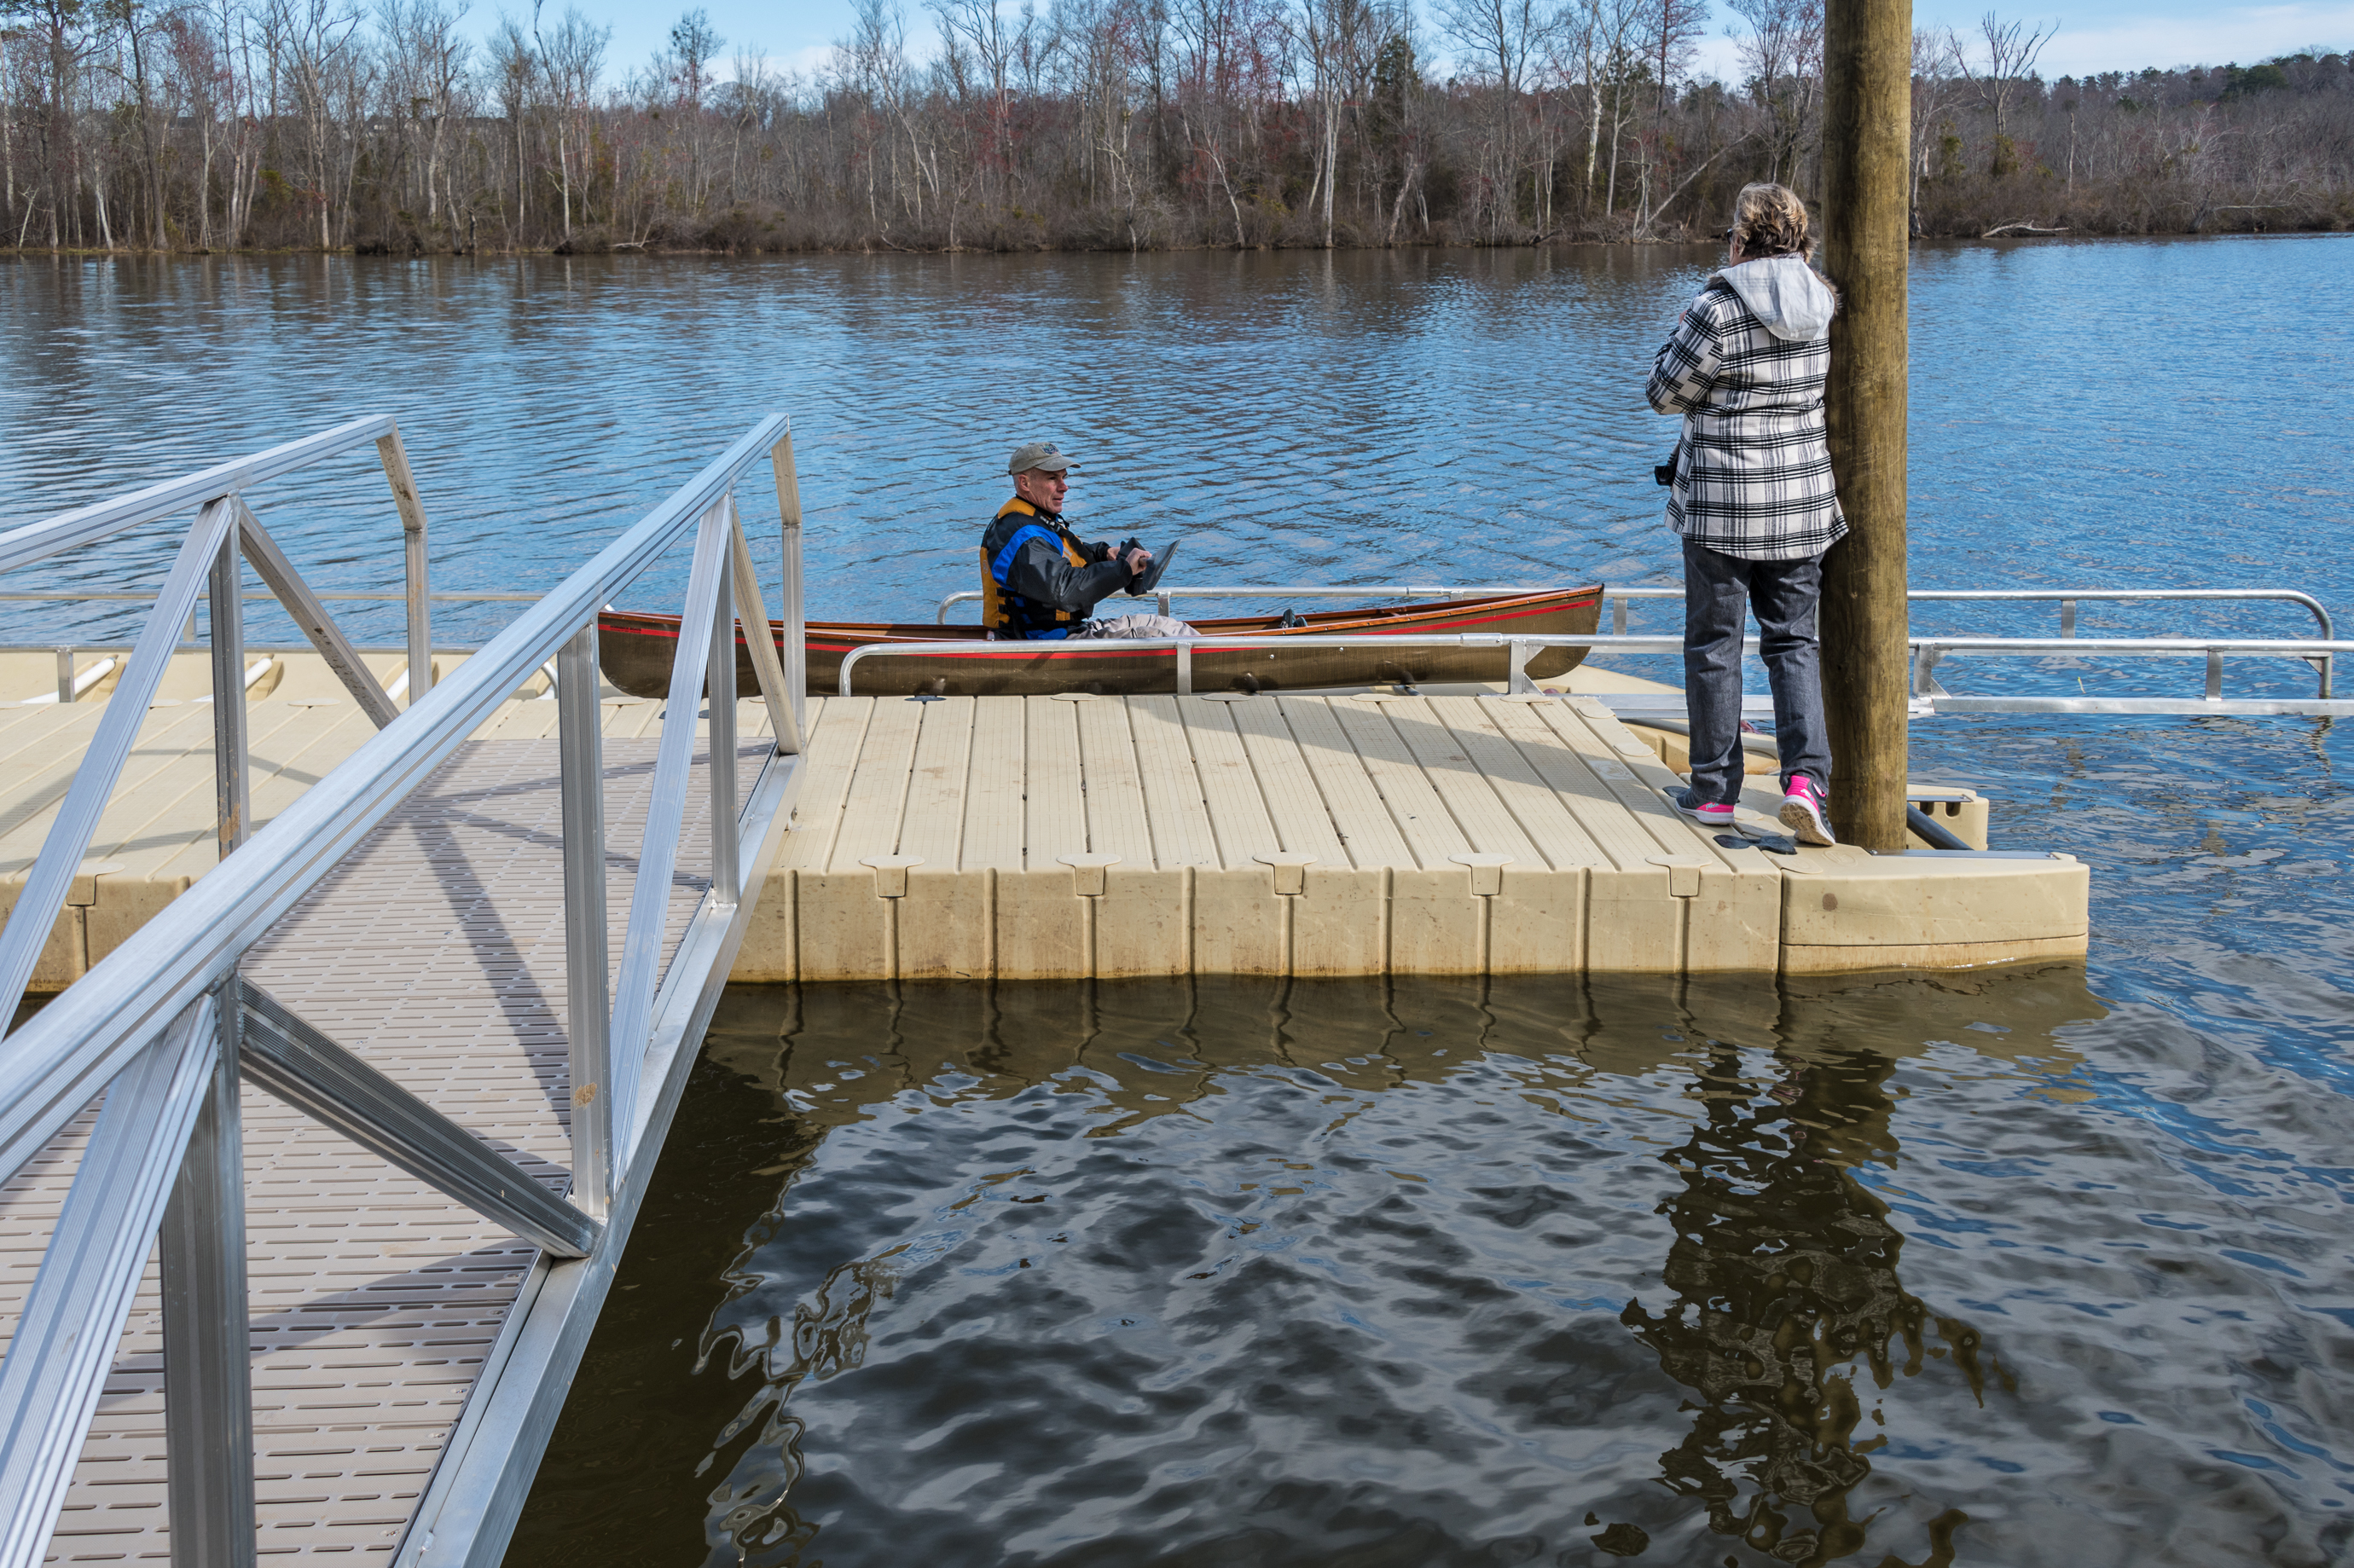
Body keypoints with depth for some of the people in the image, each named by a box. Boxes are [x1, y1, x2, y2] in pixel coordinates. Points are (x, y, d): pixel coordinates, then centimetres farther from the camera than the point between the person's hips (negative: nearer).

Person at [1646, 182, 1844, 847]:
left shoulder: (1717, 309, -15)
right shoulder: (1826, 307, 2)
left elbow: (1665, 392, -6)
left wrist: (1685, 330, 8)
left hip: (1720, 505, -4)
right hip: (1804, 503, 4)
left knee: (1714, 643, 7)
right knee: (1793, 641, 10)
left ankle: (1714, 791, 12)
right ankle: (1805, 775, -7)